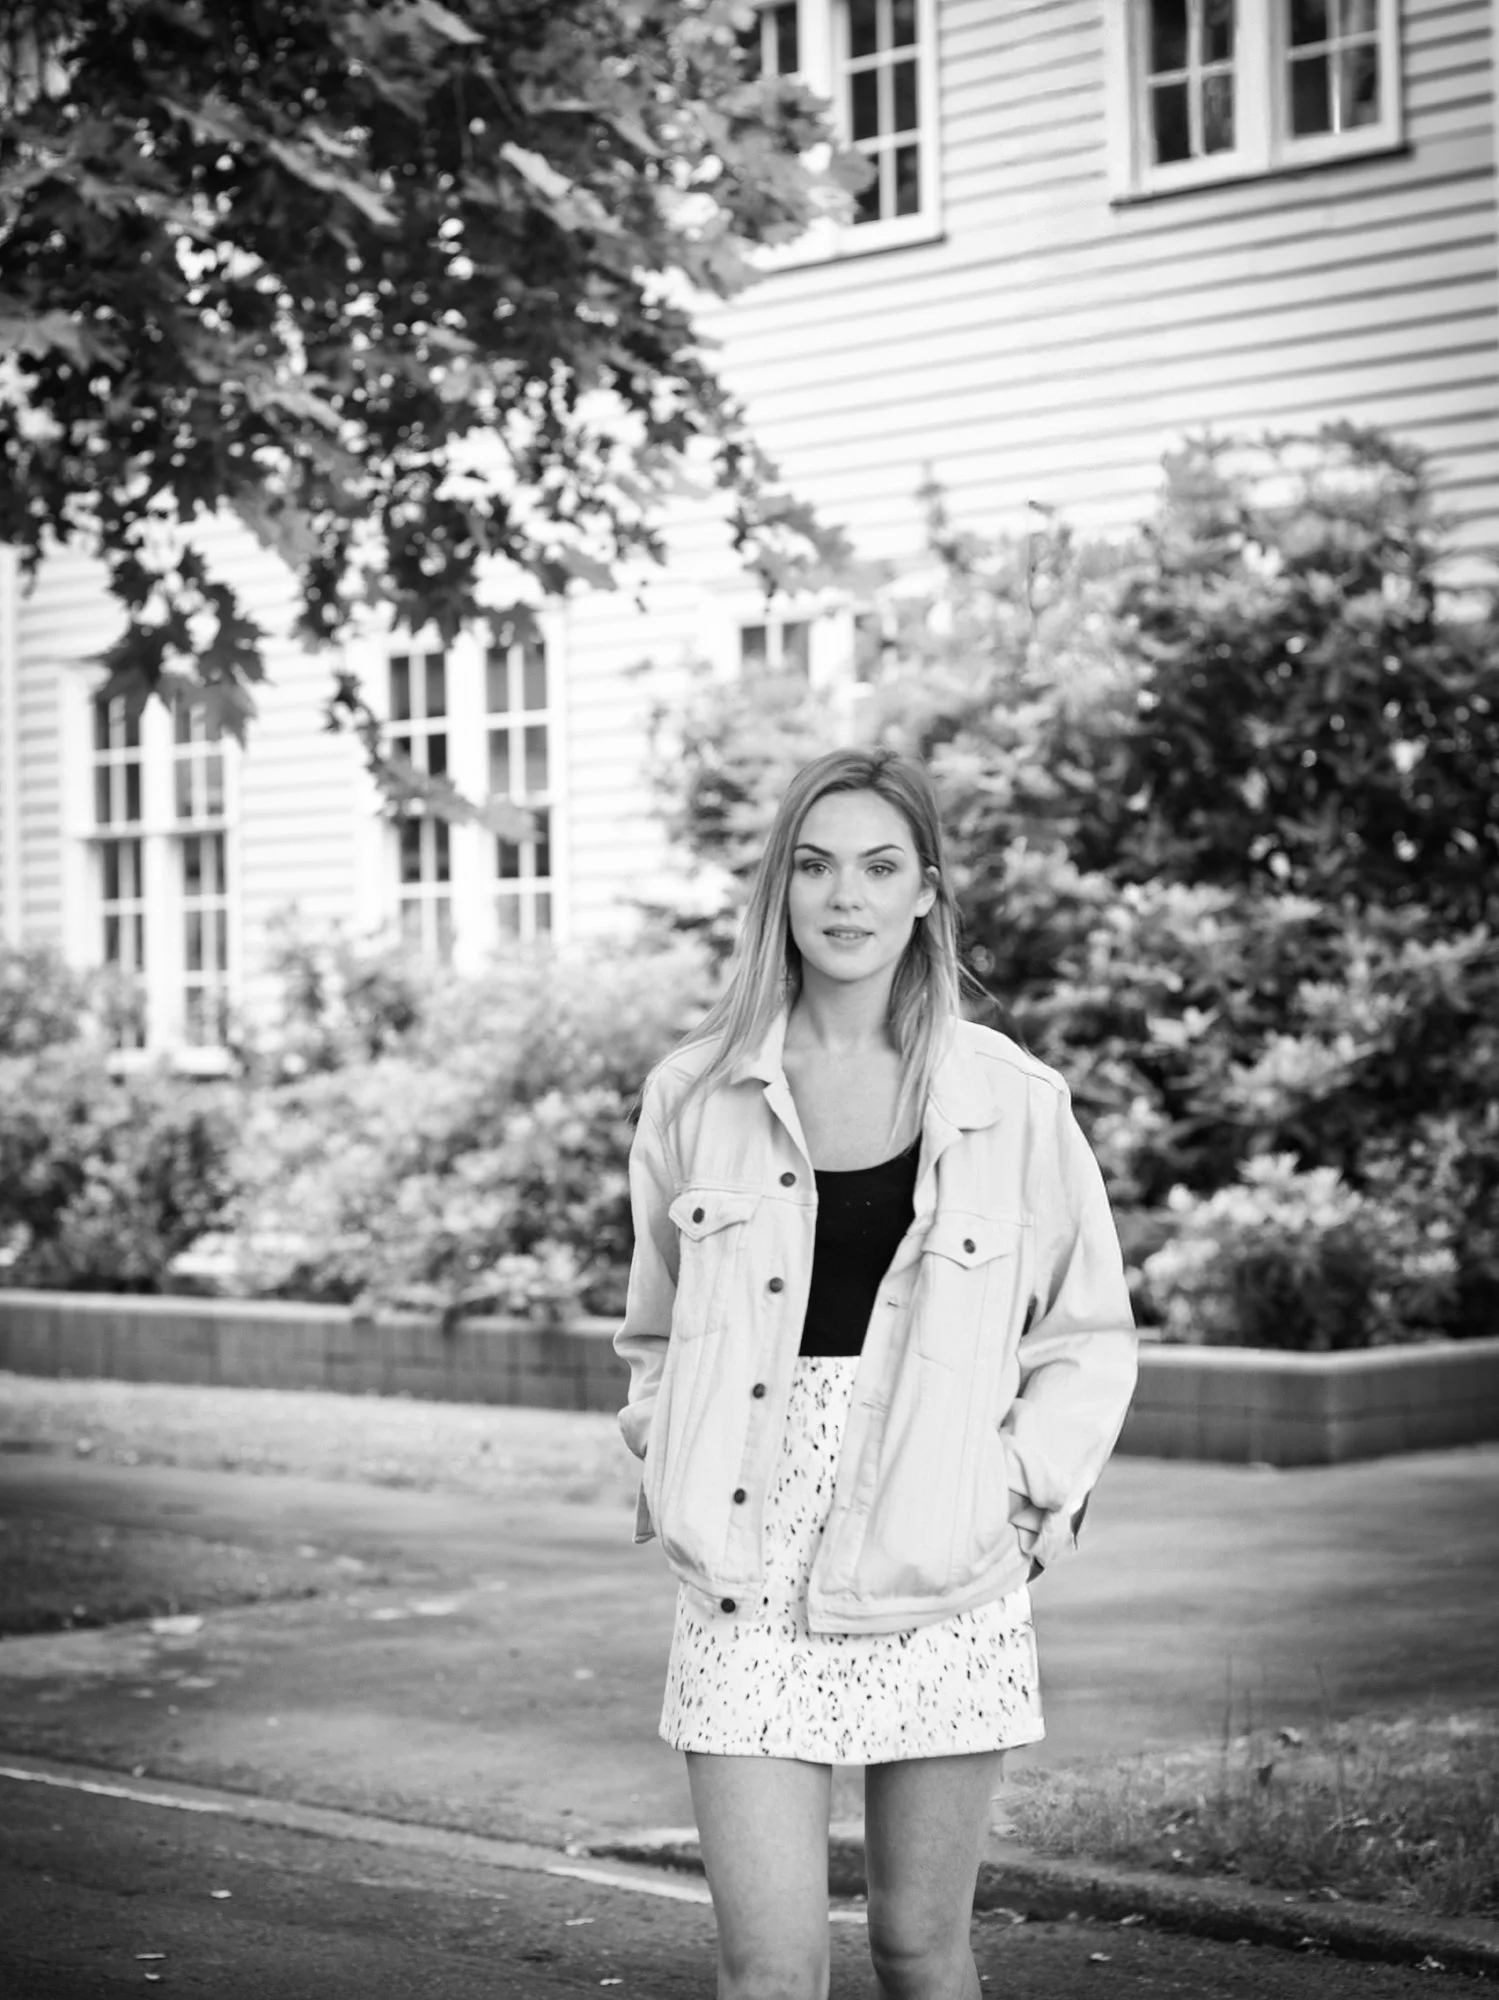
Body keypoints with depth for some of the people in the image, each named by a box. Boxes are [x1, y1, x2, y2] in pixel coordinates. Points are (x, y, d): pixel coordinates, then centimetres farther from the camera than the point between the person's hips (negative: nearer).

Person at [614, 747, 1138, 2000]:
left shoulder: (1014, 1105, 0)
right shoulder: (694, 1096, 4)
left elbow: (1091, 1337, 9)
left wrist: (1026, 1479, -4)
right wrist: (670, 1464, 4)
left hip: (943, 1581, 0)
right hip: (746, 1584, 0)